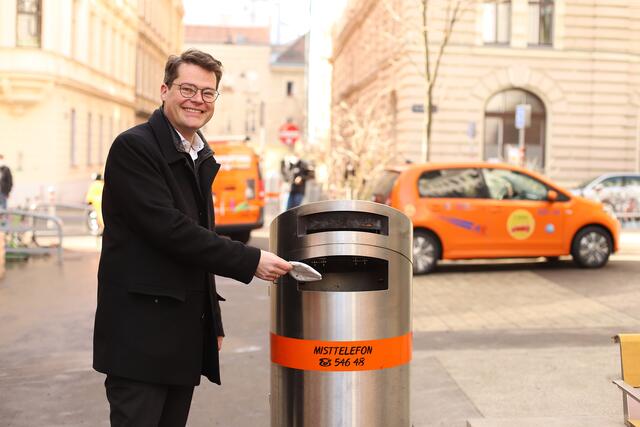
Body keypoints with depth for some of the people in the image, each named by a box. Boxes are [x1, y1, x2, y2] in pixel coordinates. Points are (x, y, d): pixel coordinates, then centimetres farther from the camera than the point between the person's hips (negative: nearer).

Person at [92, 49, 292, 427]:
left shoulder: (201, 157, 16)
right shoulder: (134, 147, -10)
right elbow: (168, 228, -20)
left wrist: (213, 321, 18)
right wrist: (250, 261, -18)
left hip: (186, 335, 8)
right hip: (141, 333, -8)